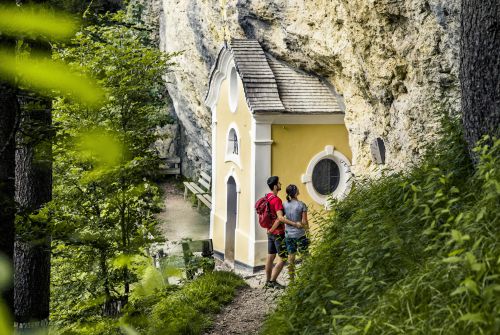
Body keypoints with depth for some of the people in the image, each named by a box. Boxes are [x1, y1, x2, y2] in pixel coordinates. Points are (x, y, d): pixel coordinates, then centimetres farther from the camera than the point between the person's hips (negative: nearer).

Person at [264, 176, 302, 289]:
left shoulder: (267, 197, 7)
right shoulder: (276, 200, -21)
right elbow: (280, 218, -28)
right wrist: (295, 224, -28)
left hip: (270, 232, 9)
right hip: (278, 233, -9)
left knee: (270, 257, 14)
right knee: (283, 258, -2)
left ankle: (268, 281, 19)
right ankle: (273, 281, -1)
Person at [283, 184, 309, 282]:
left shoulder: (285, 204, -3)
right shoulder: (302, 205, -13)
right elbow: (304, 222, -11)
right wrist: (306, 226, 9)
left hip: (288, 234, 4)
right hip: (300, 234, -3)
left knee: (291, 257, 11)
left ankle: (292, 280, 16)